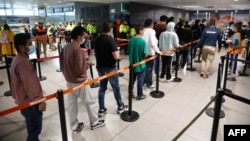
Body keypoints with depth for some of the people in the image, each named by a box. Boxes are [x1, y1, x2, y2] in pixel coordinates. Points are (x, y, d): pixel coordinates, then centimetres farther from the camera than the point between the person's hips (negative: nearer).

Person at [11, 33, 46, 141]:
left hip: (25, 101, 10)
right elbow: (30, 84, -27)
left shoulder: (17, 59, 7)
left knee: (32, 129, 24)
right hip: (30, 103, -10)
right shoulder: (23, 63, -26)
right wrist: (40, 101, -19)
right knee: (35, 130, 6)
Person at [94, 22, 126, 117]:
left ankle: (101, 109, 20)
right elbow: (116, 56, -23)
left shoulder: (96, 39, 3)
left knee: (102, 88, 14)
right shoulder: (110, 40, -19)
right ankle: (120, 107, 25)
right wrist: (118, 54, -3)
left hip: (100, 67, 6)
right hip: (110, 67, -6)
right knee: (116, 87, 11)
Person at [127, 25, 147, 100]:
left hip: (132, 63, 6)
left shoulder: (131, 40, -2)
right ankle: (140, 95, 18)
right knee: (140, 80, 7)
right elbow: (144, 54, -18)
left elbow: (128, 51, 4)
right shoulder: (143, 41, -18)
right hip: (140, 64, -5)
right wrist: (143, 57, 4)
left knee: (132, 79, 18)